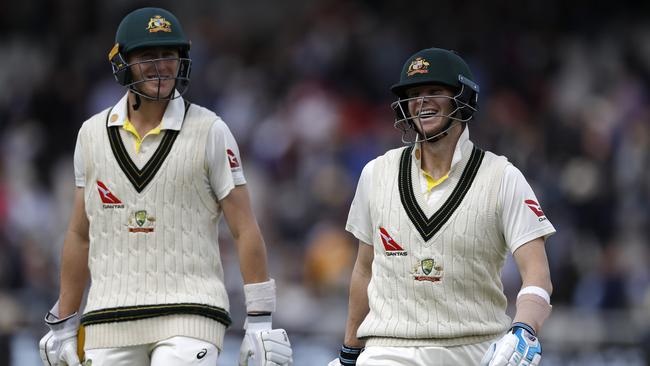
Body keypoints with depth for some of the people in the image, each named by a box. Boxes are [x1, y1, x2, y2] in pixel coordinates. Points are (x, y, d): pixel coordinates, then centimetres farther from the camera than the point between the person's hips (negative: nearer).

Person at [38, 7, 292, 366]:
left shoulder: (209, 131, 1)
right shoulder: (92, 134, 11)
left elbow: (245, 230, -1)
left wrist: (259, 323, -6)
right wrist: (62, 325, 17)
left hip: (189, 318, -4)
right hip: (109, 322, 4)